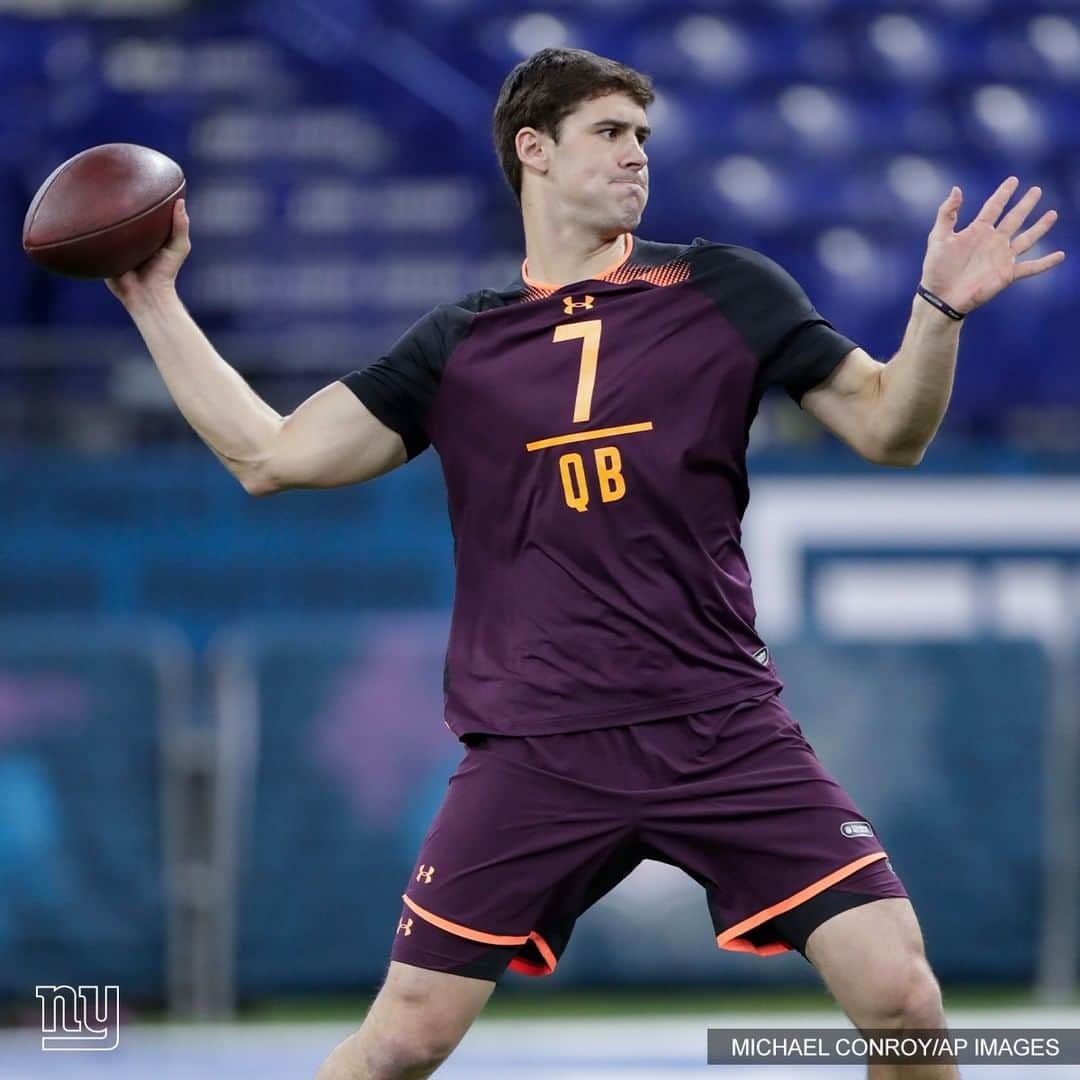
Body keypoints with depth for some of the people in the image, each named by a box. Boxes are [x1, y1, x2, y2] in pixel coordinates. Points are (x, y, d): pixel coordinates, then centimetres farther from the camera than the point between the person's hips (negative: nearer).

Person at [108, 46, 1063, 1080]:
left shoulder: (726, 290, 7)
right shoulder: (458, 346, 9)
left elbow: (889, 430, 7)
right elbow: (270, 455, 10)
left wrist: (940, 308, -11)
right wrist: (156, 299, 6)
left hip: (724, 732, 0)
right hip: (534, 750, 0)